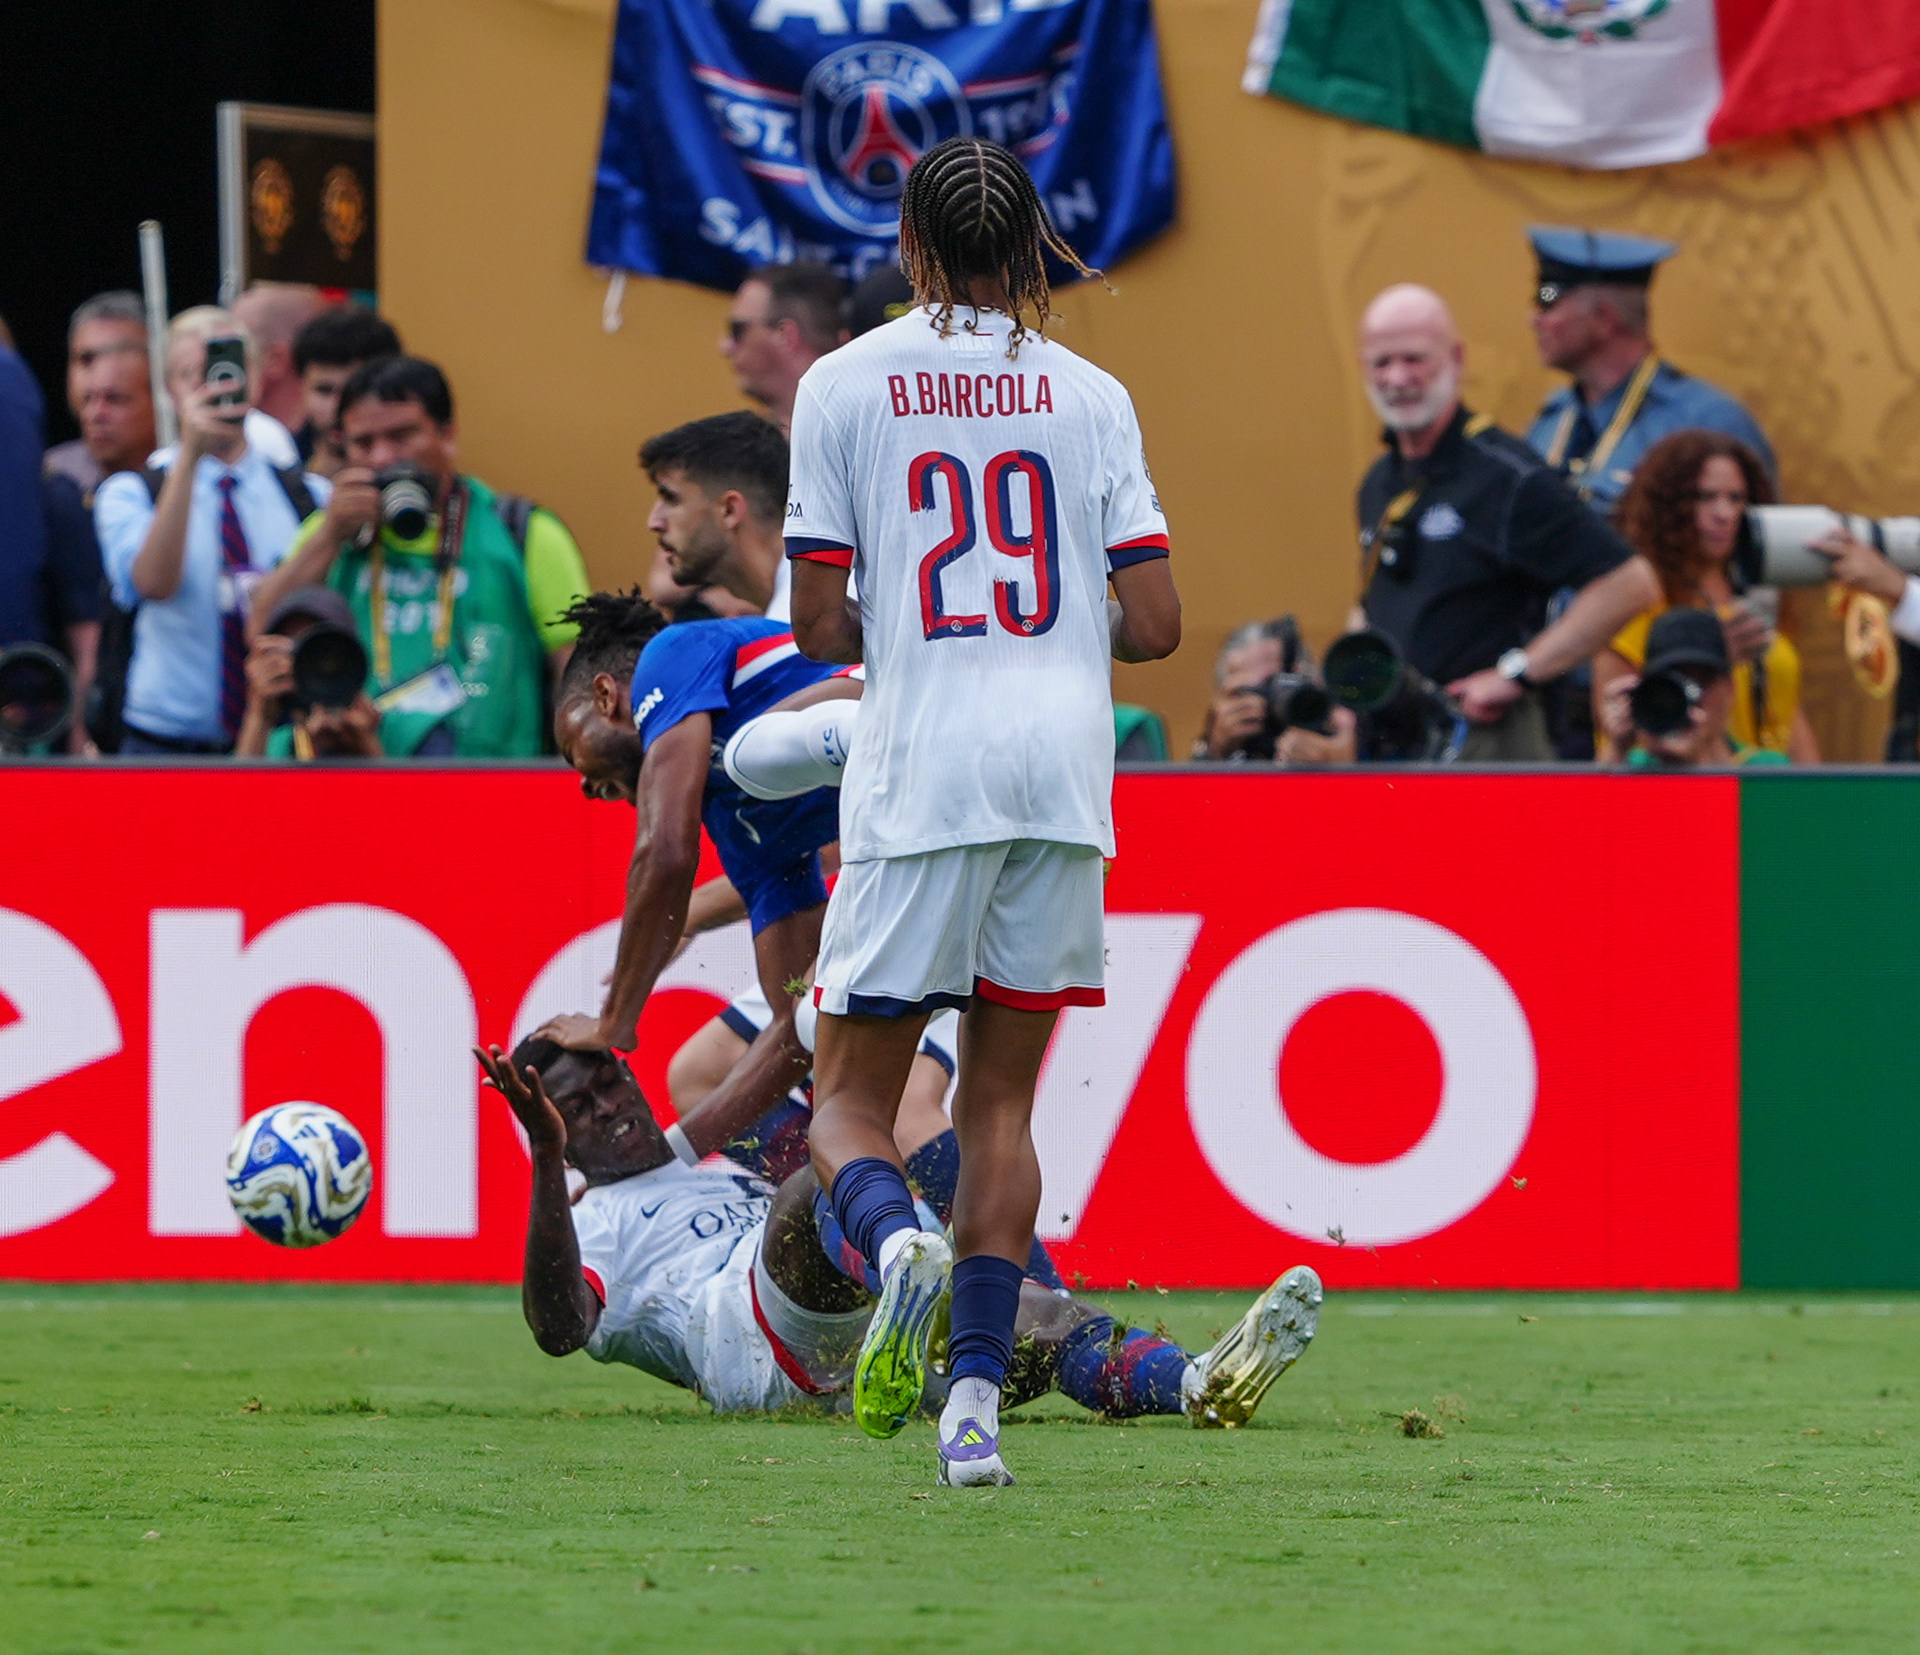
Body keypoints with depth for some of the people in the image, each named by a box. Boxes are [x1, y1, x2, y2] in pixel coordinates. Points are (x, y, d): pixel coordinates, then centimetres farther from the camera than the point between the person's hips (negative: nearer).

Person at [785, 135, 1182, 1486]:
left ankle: (897, 1239, -27)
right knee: (1000, 1097, 12)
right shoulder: (1089, 396, 7)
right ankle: (979, 1397, 1)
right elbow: (1154, 625, 4)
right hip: (1065, 765, 3)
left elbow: (821, 627, -1)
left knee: (851, 1094, 6)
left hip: (918, 766, -2)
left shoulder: (845, 385, 1)